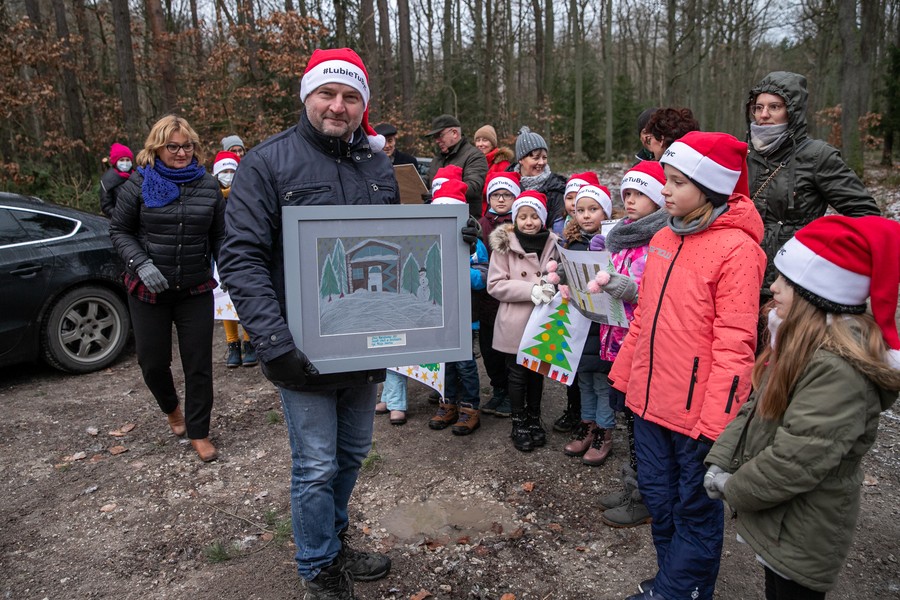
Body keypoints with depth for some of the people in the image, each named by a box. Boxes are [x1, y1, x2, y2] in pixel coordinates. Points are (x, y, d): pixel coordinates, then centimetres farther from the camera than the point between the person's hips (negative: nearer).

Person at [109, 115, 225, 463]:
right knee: (153, 361, 9)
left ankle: (198, 432, 18)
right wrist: (141, 264, -14)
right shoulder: (139, 184, -3)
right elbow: (119, 230, 2)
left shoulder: (209, 186, 2)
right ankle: (171, 409, 40)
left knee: (198, 363, 2)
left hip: (196, 291, 1)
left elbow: (219, 237, 6)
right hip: (148, 290, 0)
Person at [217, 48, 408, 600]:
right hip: (305, 349, -5)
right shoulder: (269, 162, -9)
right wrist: (274, 341, -24)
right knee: (316, 466, 5)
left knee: (353, 452, 19)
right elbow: (242, 258, -14)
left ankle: (335, 541, 42)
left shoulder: (378, 166, 8)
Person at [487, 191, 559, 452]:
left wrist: (552, 286, -9)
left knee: (537, 371, 16)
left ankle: (534, 419, 34)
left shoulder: (552, 244, 1)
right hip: (515, 323, -3)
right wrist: (532, 289, -20)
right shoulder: (504, 245, -8)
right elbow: (495, 285, -11)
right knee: (518, 373, 8)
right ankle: (519, 423, 25)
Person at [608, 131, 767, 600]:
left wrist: (715, 421, -18)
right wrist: (624, 373, 15)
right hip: (651, 398, 7)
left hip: (697, 409, -7)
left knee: (695, 508, 12)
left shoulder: (736, 248, -15)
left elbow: (733, 344, -18)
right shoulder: (663, 239, 7)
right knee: (657, 494, 21)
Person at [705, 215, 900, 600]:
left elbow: (798, 459, -29)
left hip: (803, 537, -8)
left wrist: (734, 488, -14)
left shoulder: (839, 368, -29)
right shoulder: (802, 338, 2)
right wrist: (721, 460, -3)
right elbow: (757, 406, 6)